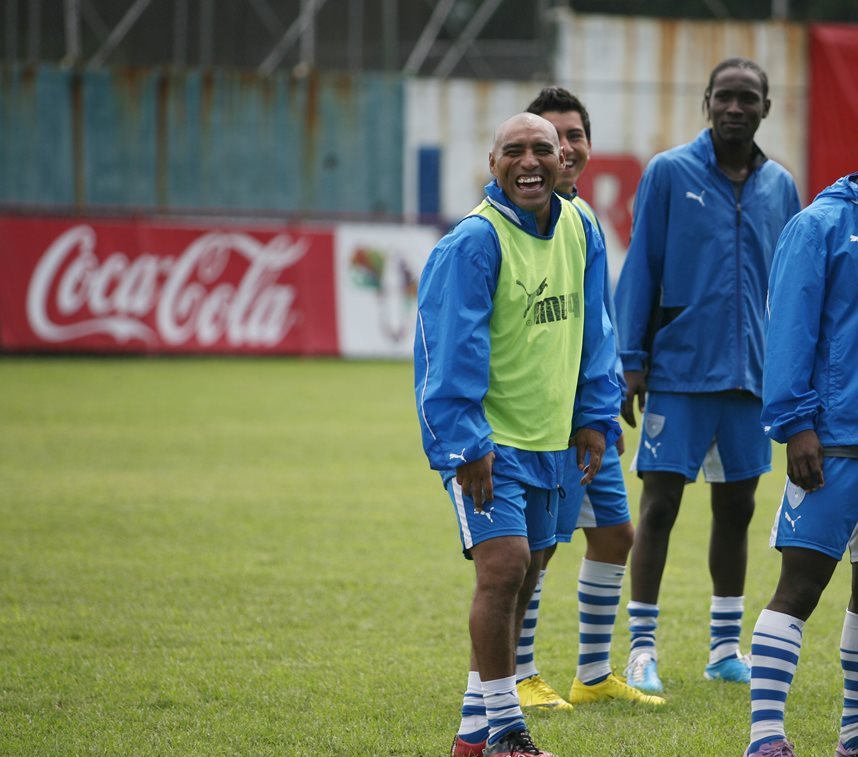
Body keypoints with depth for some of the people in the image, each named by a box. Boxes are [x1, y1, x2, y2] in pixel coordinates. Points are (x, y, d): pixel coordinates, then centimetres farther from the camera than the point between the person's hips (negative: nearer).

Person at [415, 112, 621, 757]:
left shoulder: (580, 230, 5)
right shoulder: (474, 243, -16)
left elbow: (593, 332, 14)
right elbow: (452, 348, -18)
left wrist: (596, 417, 9)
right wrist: (464, 443, -21)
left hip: (550, 439, 7)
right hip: (487, 440, -7)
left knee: (522, 576, 12)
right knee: (504, 566, -17)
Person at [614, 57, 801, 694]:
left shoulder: (780, 187, 8)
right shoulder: (669, 174, -2)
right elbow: (640, 271, -1)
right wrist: (633, 362, -5)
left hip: (752, 374, 4)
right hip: (679, 372, -4)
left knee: (736, 509, 10)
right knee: (660, 505, -3)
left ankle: (727, 647, 19)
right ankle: (642, 648, 3)